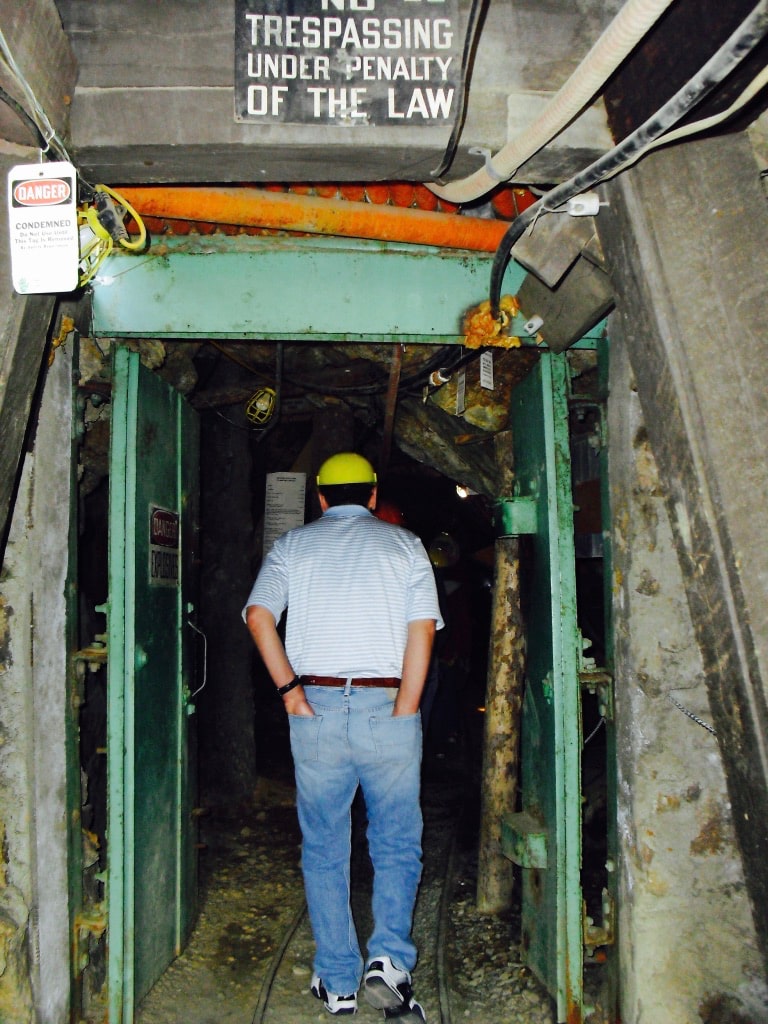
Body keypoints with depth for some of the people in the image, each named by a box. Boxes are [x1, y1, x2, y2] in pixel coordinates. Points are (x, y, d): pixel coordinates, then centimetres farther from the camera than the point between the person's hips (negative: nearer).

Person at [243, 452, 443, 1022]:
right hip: (388, 707, -1)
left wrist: (289, 688, -6)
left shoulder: (292, 545, 10)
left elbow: (259, 615, -7)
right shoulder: (405, 544, 8)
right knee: (397, 845, 11)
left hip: (316, 707, 1)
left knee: (324, 850, 11)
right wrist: (404, 714, -6)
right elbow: (423, 627, -5)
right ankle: (390, 960, -5)